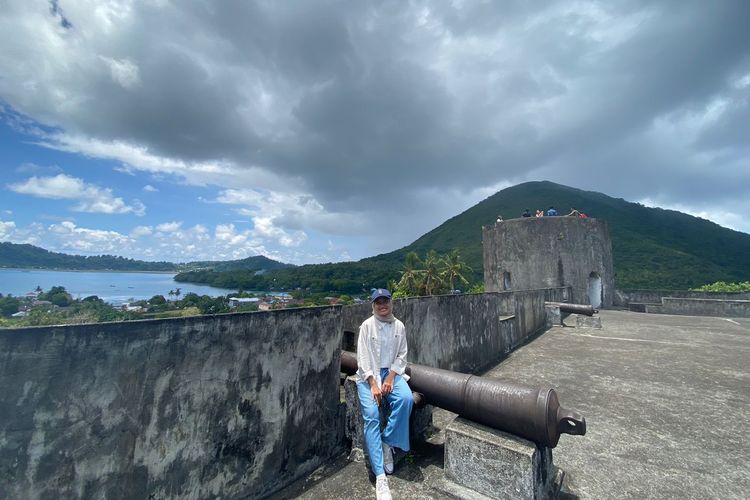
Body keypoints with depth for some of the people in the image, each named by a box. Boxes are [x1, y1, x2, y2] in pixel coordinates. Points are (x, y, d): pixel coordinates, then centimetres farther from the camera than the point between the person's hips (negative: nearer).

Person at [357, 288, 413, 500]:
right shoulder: (366, 325, -7)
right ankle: (380, 475, -16)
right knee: (371, 415, -20)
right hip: (369, 374, -2)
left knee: (406, 399, -26)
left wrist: (390, 379, -10)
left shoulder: (399, 326, 1)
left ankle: (388, 443, -5)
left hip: (392, 372, 3)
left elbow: (401, 356, 3)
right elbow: (363, 357, -9)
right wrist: (373, 384, -17)